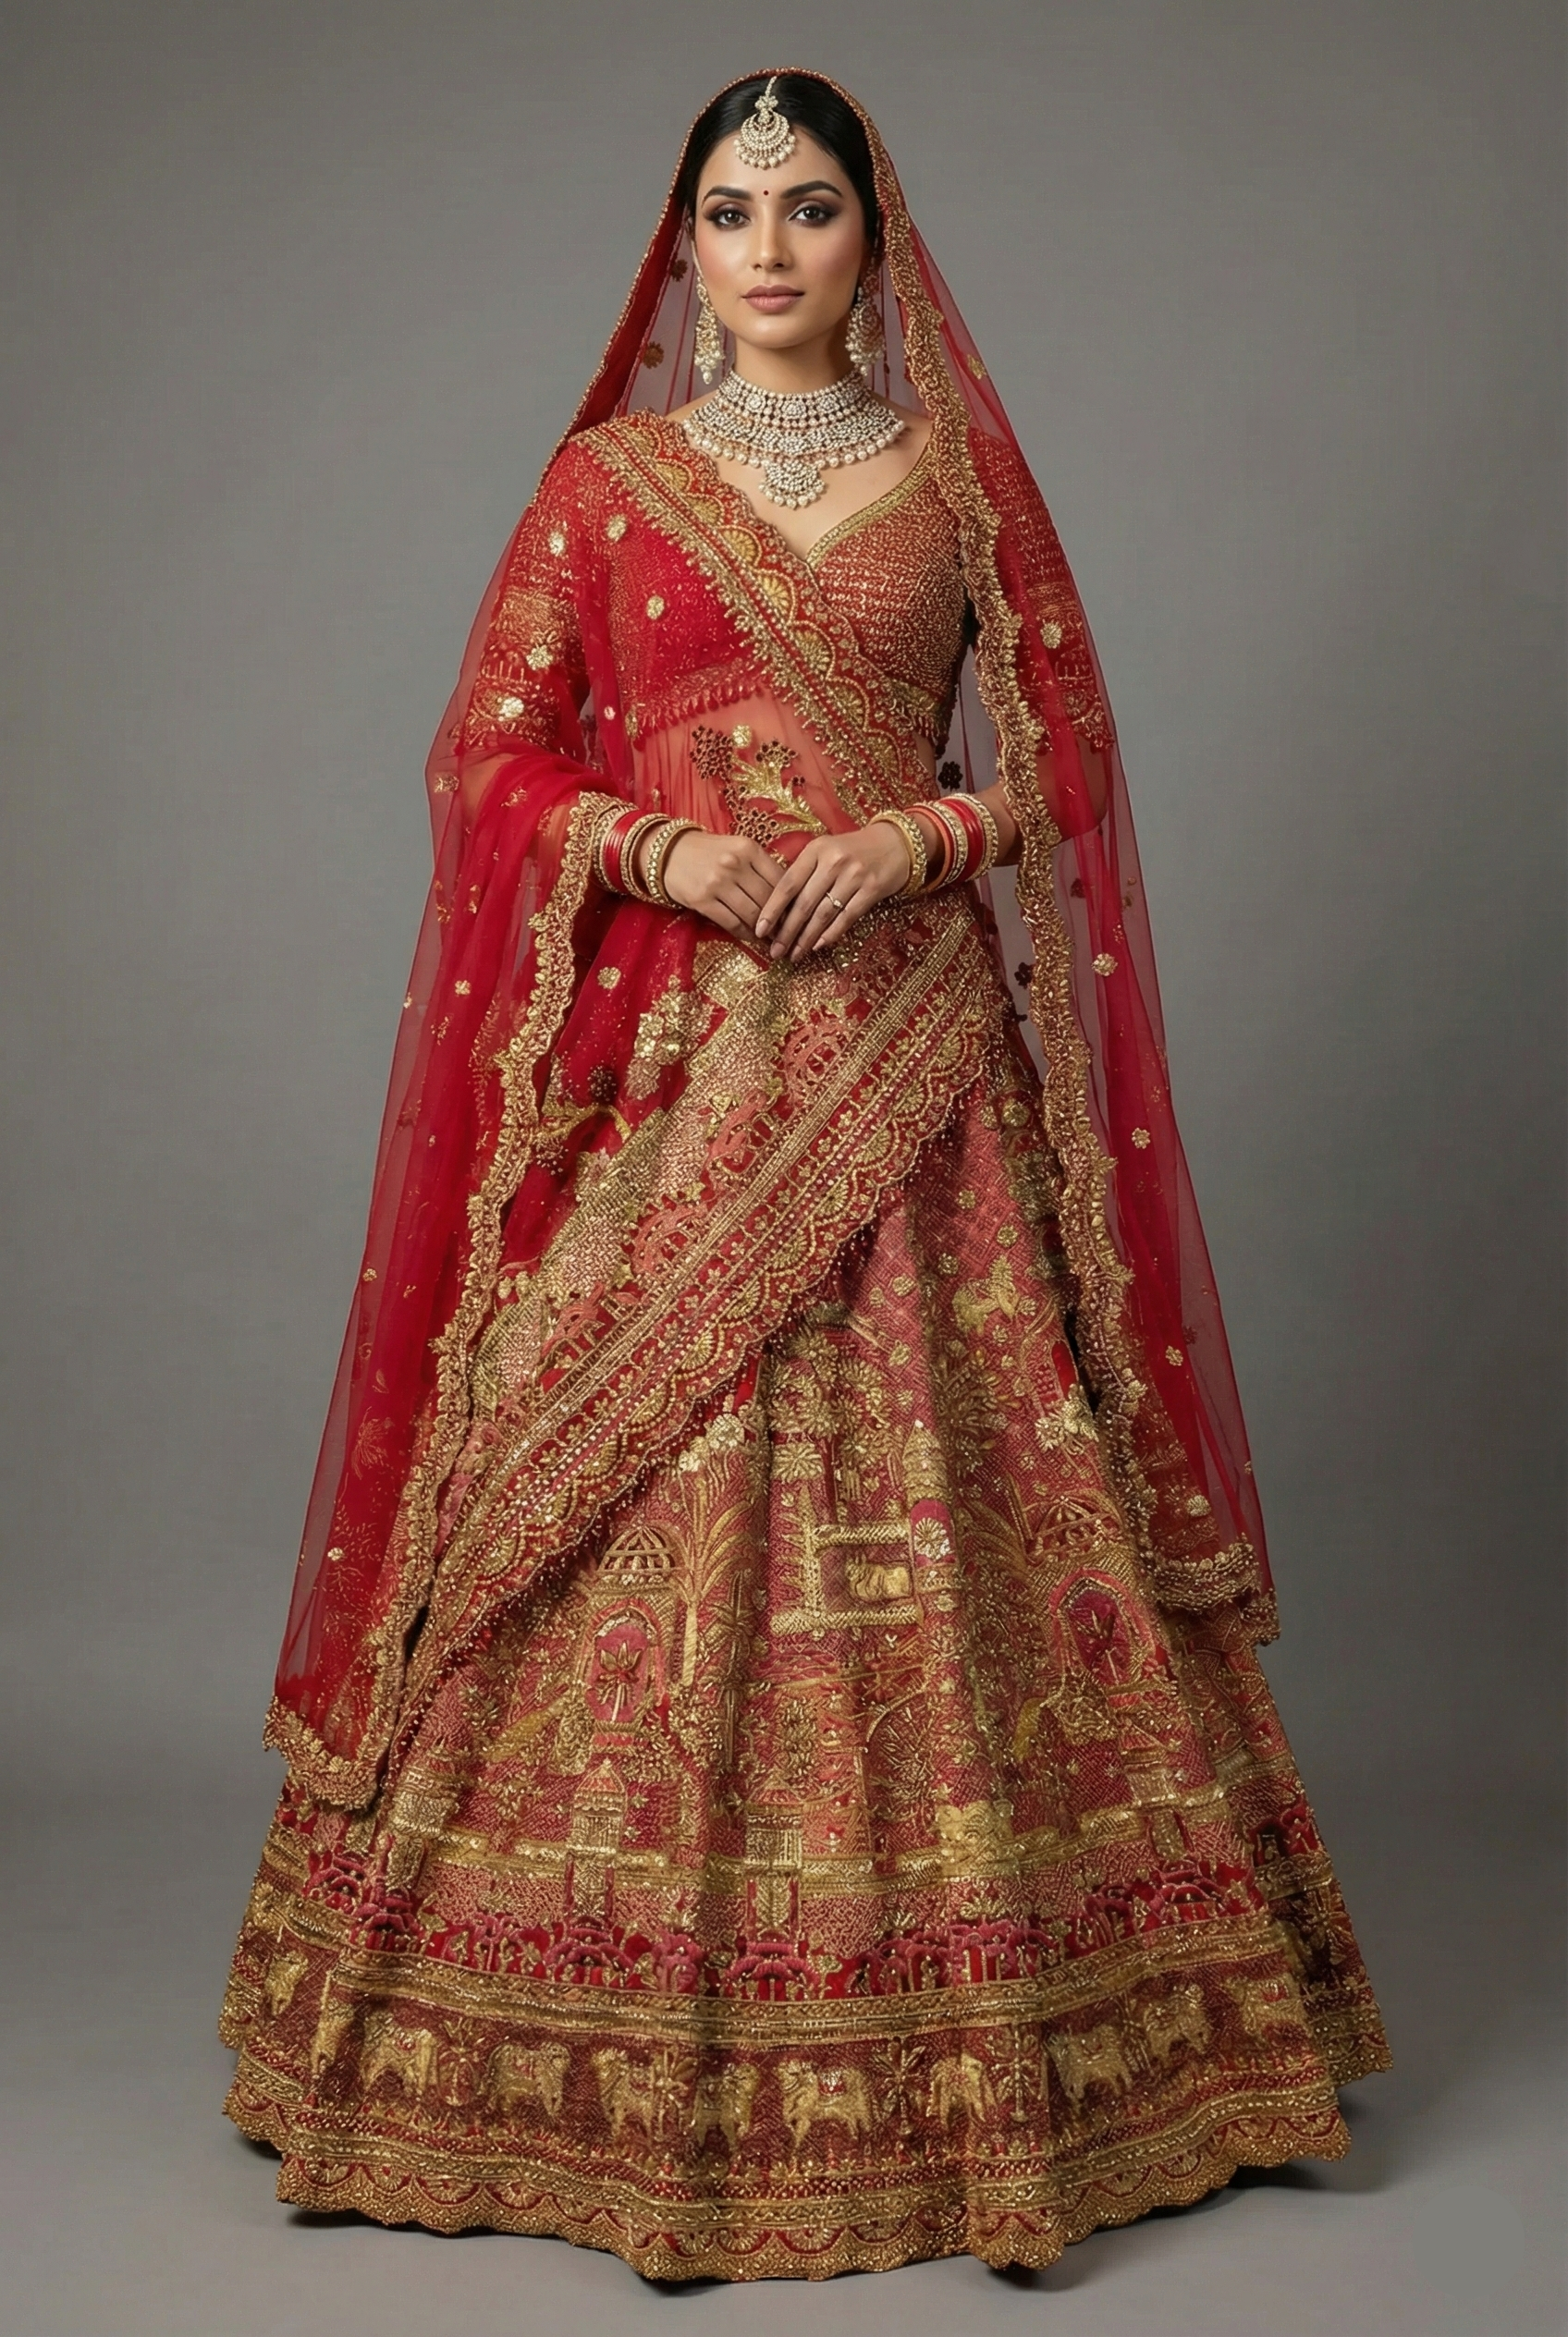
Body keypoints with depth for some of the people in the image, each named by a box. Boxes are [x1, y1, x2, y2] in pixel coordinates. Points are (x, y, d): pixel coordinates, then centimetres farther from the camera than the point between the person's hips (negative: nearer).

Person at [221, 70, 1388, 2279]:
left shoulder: (960, 480, 11)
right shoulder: (605, 477, 9)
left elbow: (1064, 759, 10)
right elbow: (487, 759, 5)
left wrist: (917, 837, -9)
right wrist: (668, 852, -12)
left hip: (905, 1059, 1)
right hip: (657, 1060, 0)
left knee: (931, 1497, -1)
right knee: (640, 1517, -2)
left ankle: (964, 2020, 13)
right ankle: (627, 2039, 12)